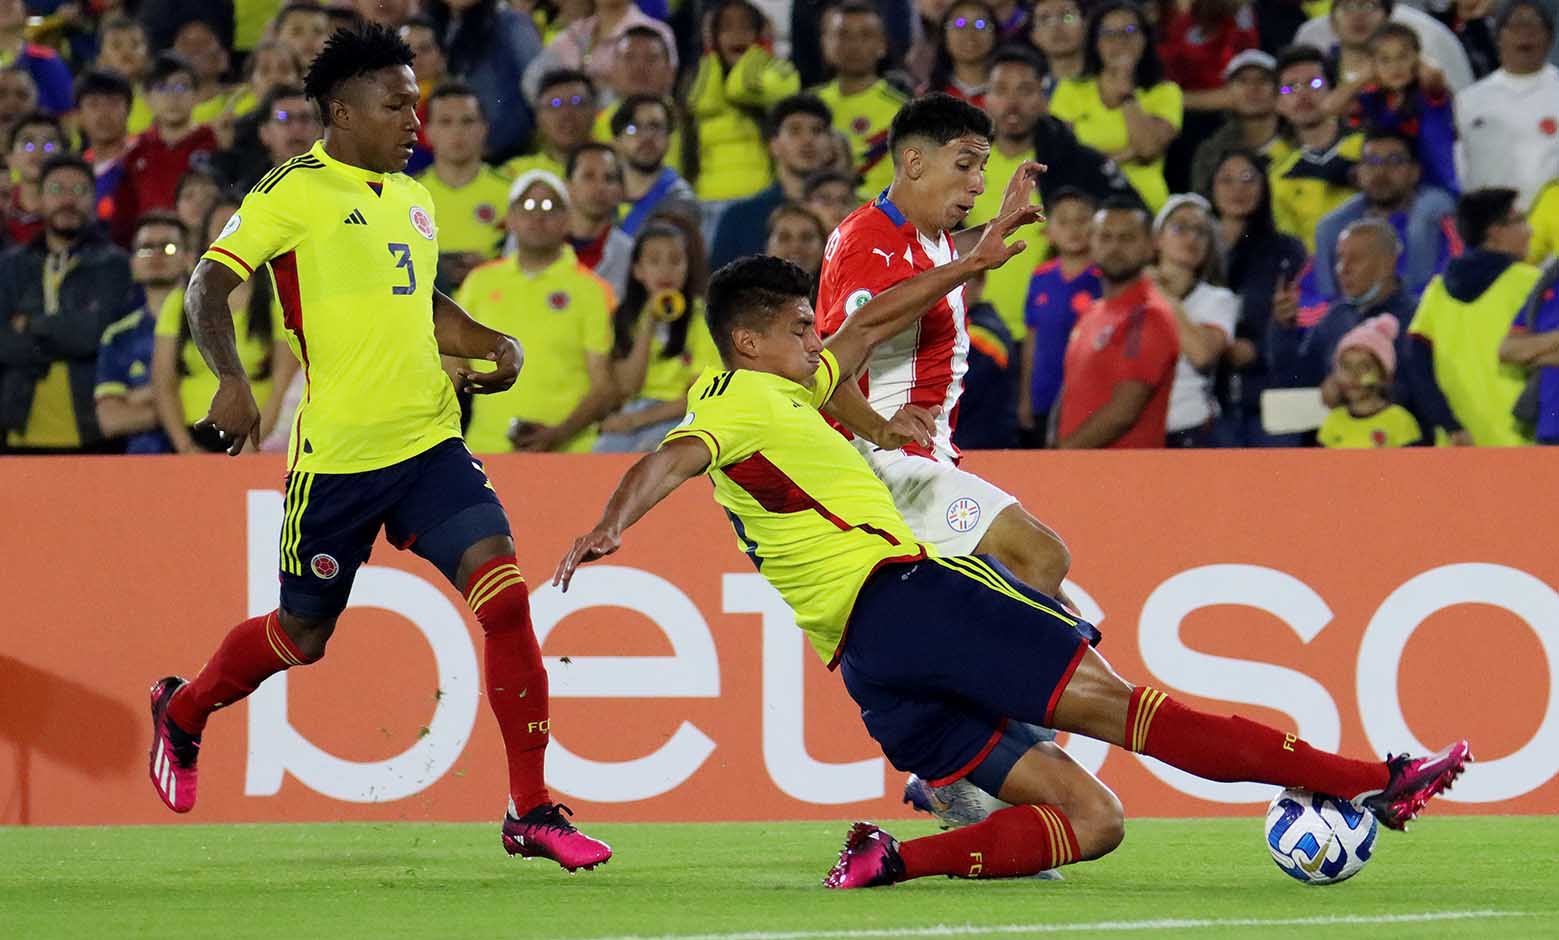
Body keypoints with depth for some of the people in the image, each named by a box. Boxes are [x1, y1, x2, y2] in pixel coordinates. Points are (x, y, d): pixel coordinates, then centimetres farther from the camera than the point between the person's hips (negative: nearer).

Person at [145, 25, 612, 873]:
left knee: (503, 588, -14)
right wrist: (230, 379, -27)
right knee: (302, 633, 8)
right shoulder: (294, 192, -7)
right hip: (336, 454, -5)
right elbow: (207, 285, -11)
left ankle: (532, 812, -10)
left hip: (430, 447, 5)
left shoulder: (413, 200, 15)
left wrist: (494, 346, 13)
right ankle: (182, 713, 41)